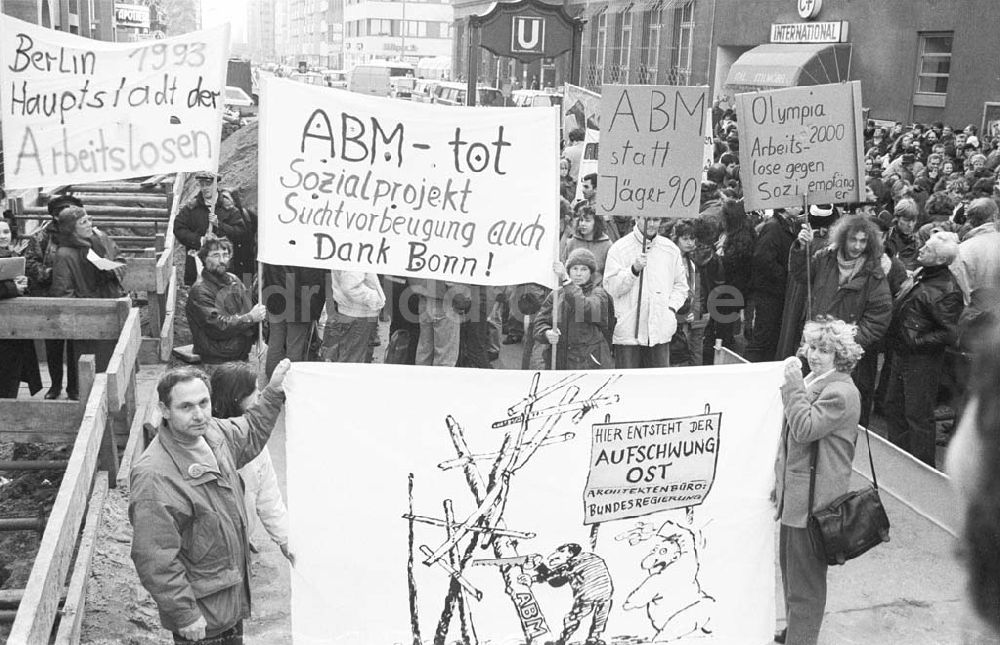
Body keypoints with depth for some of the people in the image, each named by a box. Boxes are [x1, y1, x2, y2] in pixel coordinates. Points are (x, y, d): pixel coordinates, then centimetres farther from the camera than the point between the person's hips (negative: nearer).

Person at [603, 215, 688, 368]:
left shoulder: (671, 250, 11)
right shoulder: (619, 249, -1)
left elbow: (680, 286, 19)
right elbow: (611, 288, -7)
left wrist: (672, 308, 3)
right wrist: (634, 269, -19)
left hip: (660, 334, 3)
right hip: (628, 332, -3)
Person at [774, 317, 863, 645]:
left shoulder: (841, 392, -18)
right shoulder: (812, 381, 13)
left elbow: (804, 428, -25)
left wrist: (793, 382, -23)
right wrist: (780, 478, 23)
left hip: (813, 498, -10)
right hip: (795, 492, 10)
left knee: (804, 575, -1)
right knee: (789, 565, 21)